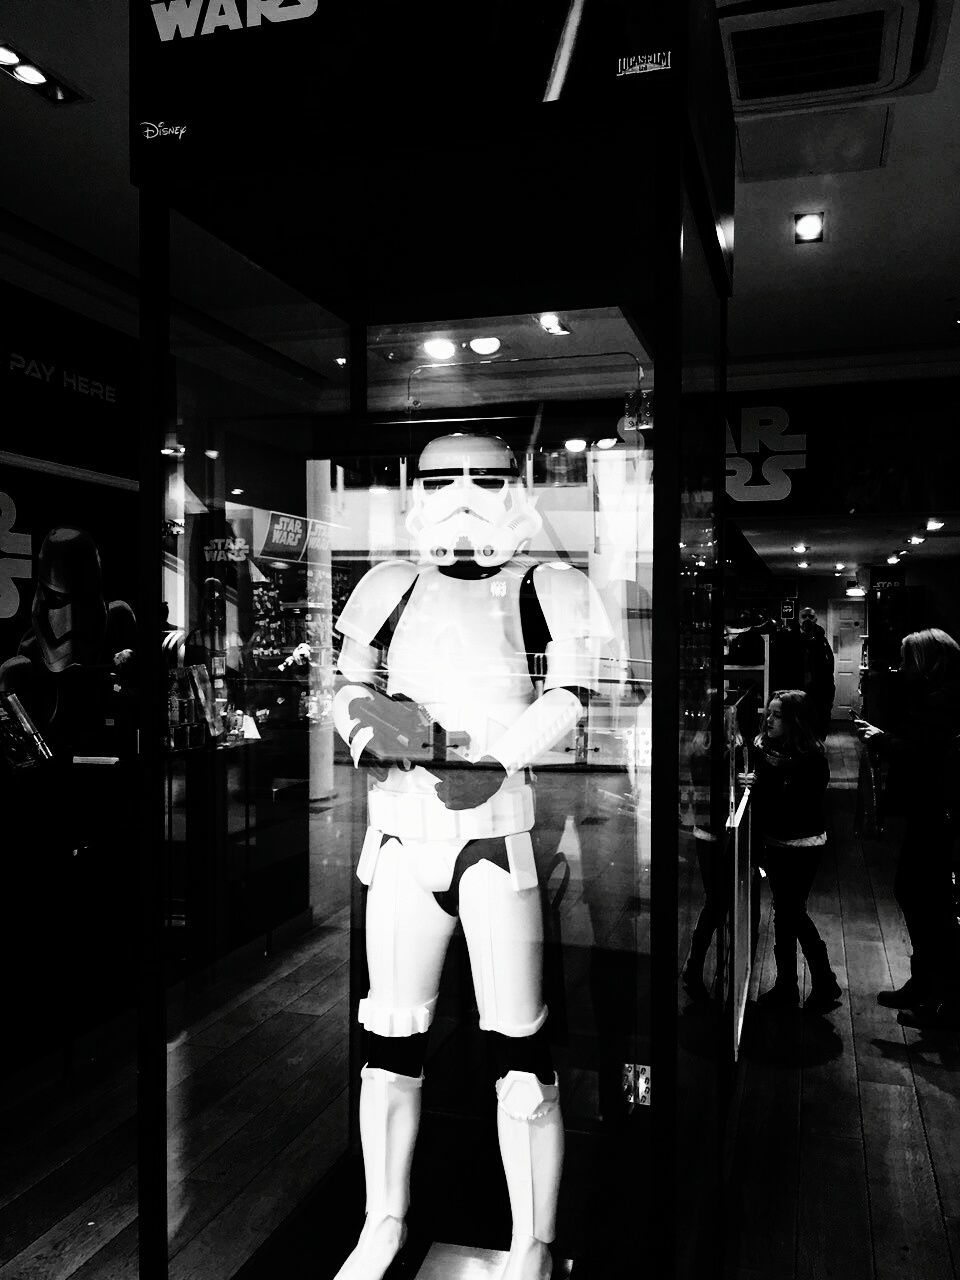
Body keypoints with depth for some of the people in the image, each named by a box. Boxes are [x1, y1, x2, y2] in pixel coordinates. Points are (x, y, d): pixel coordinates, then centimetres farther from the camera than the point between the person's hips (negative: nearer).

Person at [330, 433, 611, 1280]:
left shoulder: (546, 590, 2)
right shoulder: (392, 587, 13)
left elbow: (571, 698, -9)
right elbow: (350, 687, 12)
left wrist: (494, 757, -25)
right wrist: (364, 721, -11)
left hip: (504, 835, -3)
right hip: (402, 835, 4)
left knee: (519, 1049, 1)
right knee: (391, 1039, 12)